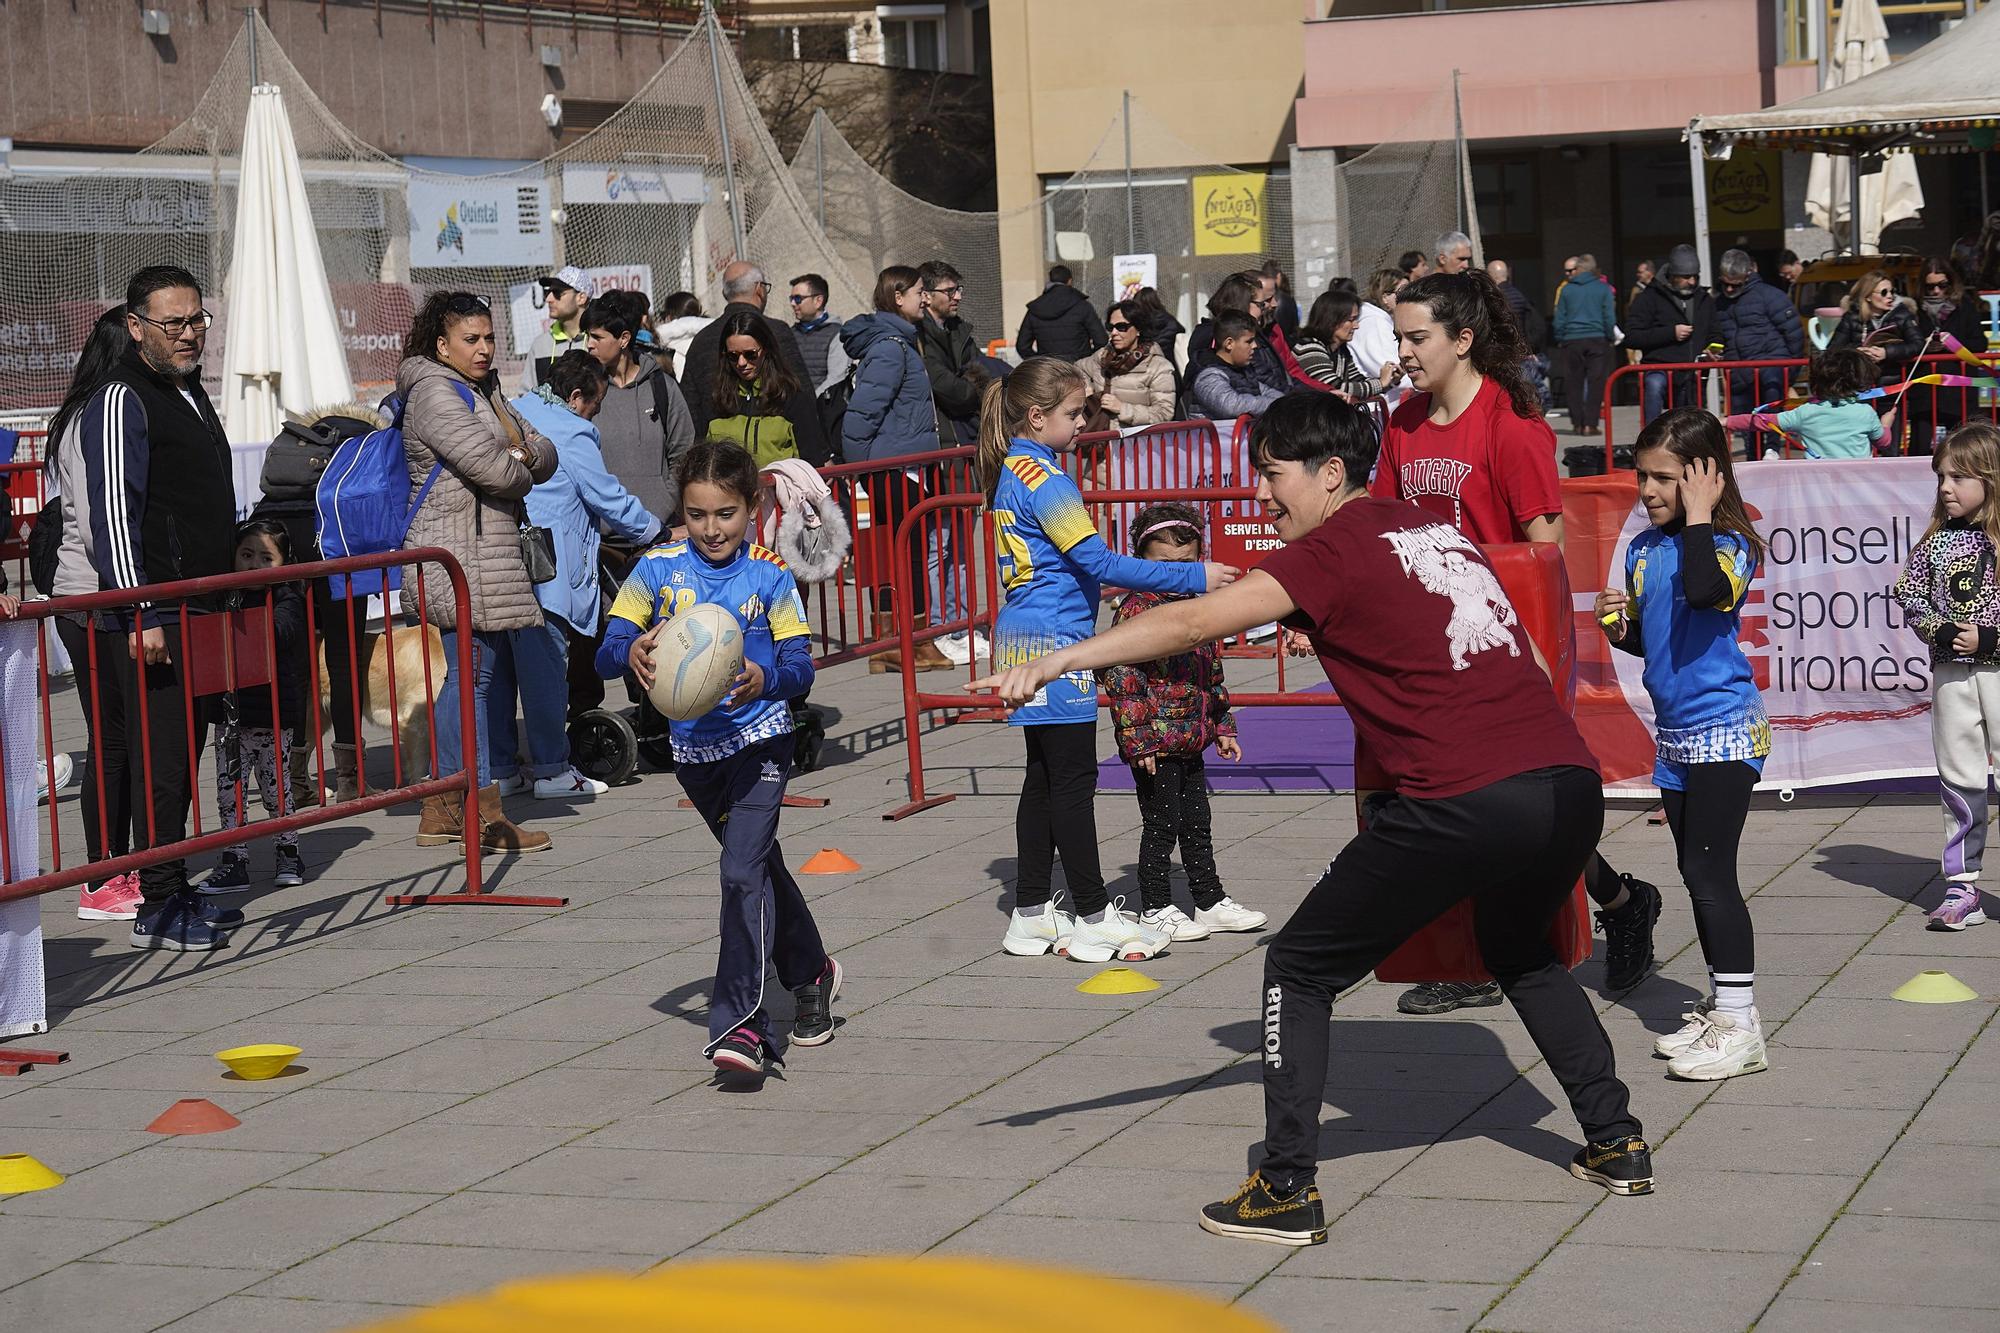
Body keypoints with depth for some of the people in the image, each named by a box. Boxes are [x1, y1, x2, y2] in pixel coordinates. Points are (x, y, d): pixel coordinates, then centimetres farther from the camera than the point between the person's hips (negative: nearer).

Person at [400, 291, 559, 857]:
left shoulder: (484, 393, 22)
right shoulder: (434, 392, -10)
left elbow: (544, 454, 18)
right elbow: (487, 465, -20)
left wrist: (524, 455, -5)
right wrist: (521, 471, 1)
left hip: (489, 553, 10)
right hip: (459, 559, -10)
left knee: (468, 674, 10)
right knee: (472, 673, -9)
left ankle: (444, 809, 14)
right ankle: (482, 811, -8)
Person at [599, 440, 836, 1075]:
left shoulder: (769, 576, -7)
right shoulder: (658, 569, -3)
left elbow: (801, 665, -10)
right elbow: (606, 652, -8)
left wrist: (766, 678, -33)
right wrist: (632, 651, -32)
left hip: (759, 742, -4)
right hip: (693, 746, 4)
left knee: (742, 871, -18)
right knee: (761, 865, 20)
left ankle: (740, 1023, -21)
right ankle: (811, 975, 42)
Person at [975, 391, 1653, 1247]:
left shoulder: (1335, 549, -1)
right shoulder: (1435, 532, 21)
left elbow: (1197, 622, -12)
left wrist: (1060, 660, -13)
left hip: (1463, 806, -7)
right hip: (1571, 783, 8)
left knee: (1298, 971, 7)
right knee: (1521, 955, 35)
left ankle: (1287, 1190, 3)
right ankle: (1616, 1143, 32)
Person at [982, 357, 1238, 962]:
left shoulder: (1012, 470, 13)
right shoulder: (1043, 476, -17)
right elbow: (1098, 562, -21)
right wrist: (1194, 576, -19)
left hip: (1025, 643, 10)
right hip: (1054, 645, -10)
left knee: (1045, 777, 13)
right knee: (1074, 780, -3)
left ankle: (1030, 915, 17)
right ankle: (1093, 918, 2)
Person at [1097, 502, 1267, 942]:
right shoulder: (1135, 609, -13)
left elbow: (1213, 676, 21)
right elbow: (1120, 678, -17)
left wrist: (1222, 728, 19)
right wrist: (1137, 738, -20)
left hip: (1191, 742, 8)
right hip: (1153, 744, -8)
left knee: (1197, 826, 15)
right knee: (1162, 826, -1)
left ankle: (1211, 903, 24)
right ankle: (1155, 909, 10)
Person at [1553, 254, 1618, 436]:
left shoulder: (1566, 290, 3)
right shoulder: (1603, 289, 1)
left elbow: (1559, 320, 4)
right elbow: (1610, 317, -2)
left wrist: (1559, 340, 13)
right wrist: (1611, 337, 8)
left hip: (1572, 341, 1)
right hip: (1597, 339, -1)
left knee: (1573, 382, 9)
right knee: (1595, 382, 1)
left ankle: (1577, 423, 9)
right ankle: (1590, 424, -5)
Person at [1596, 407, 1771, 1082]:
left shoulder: (1730, 545, -14)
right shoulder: (1643, 547, 8)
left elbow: (1706, 592, -38)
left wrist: (1698, 517, -27)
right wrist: (1618, 627, -3)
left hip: (1724, 728, -8)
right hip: (1675, 734, 8)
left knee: (1710, 870, -10)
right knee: (1698, 872, 13)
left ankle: (1739, 1024, -7)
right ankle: (1722, 1005, 24)